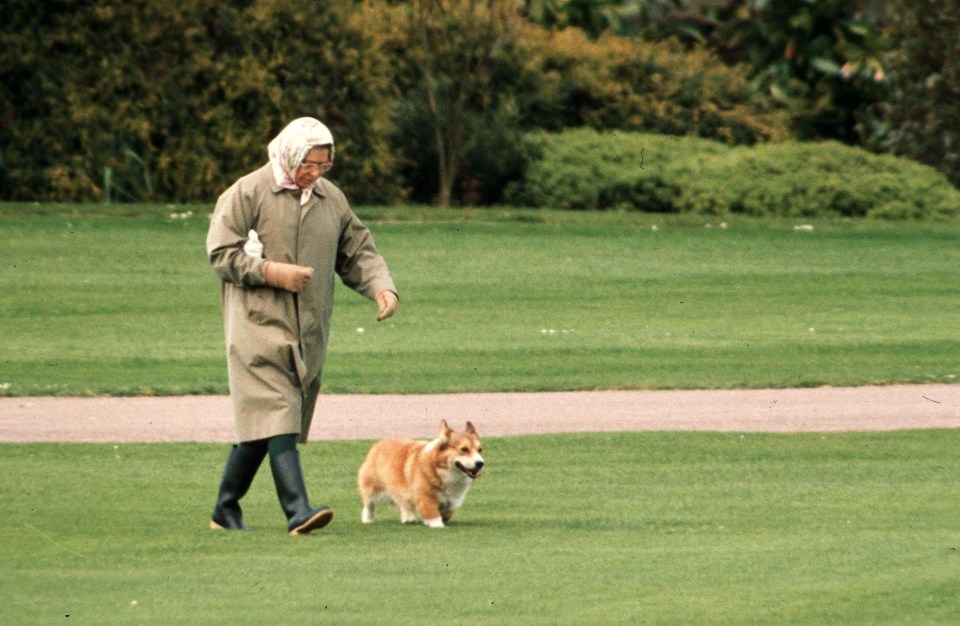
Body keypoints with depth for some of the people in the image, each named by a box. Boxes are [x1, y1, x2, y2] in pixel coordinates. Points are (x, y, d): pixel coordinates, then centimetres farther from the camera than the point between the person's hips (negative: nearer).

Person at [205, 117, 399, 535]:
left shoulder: (331, 198, 13)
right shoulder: (248, 194, -4)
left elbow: (358, 251, 17)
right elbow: (221, 253, -6)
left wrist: (381, 287, -1)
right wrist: (271, 272, -16)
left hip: (309, 330, 6)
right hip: (260, 324, -5)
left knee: (259, 424, 9)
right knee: (276, 416, -16)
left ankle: (226, 509, 20)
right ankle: (298, 510, -25)